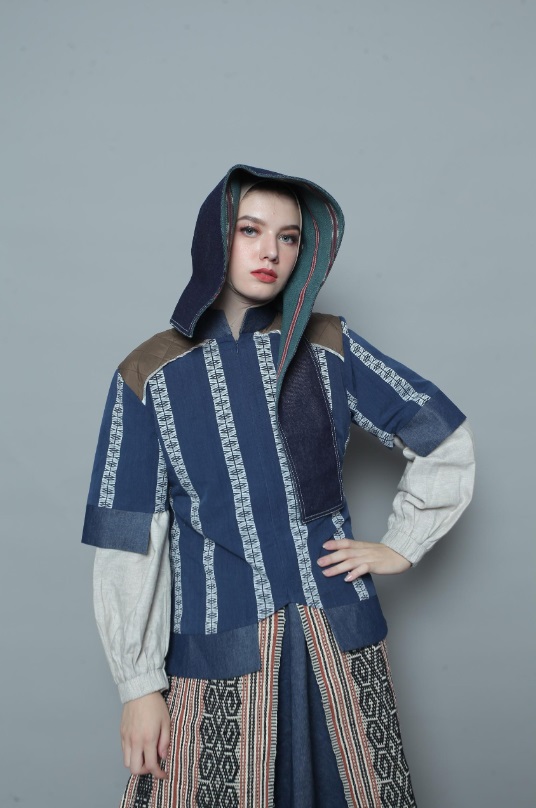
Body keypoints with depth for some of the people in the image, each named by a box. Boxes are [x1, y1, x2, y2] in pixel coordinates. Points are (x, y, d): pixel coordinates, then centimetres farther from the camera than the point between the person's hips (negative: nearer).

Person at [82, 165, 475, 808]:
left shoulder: (329, 349, 0)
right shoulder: (150, 375, -4)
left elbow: (445, 438, 9)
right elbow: (130, 543, -4)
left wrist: (402, 545, 4)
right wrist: (139, 683, -4)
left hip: (336, 638, 2)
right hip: (217, 653, -1)